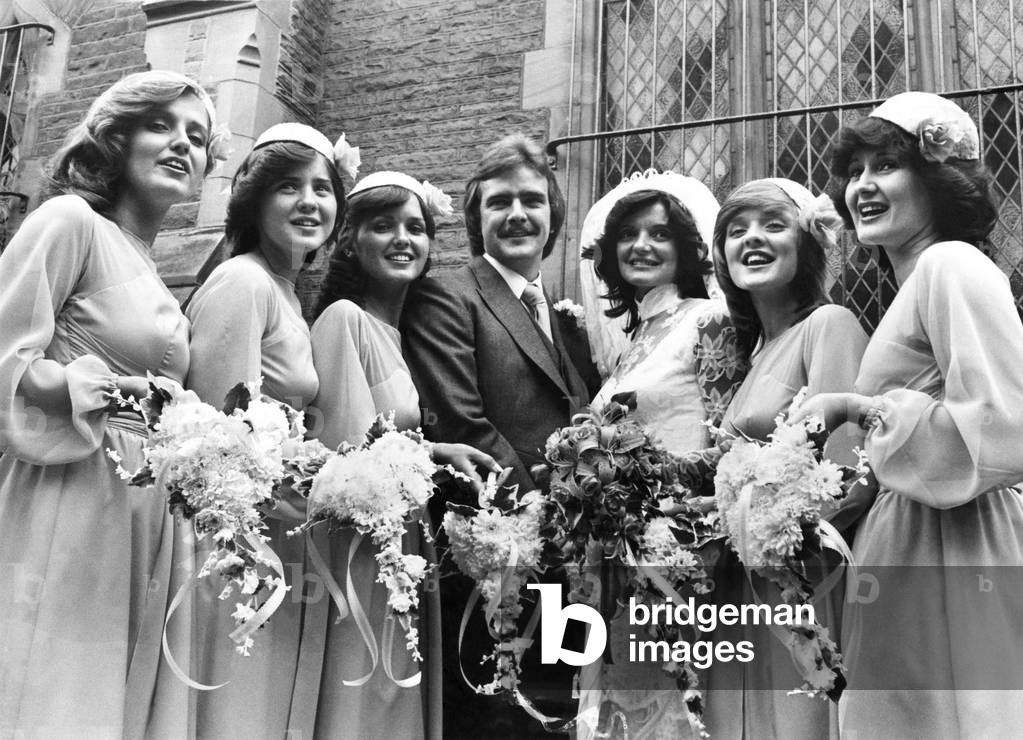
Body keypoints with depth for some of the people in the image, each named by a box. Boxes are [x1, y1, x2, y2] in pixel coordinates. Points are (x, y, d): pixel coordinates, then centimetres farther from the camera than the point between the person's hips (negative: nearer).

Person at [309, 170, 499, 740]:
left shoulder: (400, 331, 12)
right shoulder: (343, 318, -12)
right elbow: (353, 457, -18)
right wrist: (437, 453, -10)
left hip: (407, 551, 8)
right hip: (361, 556, -8)